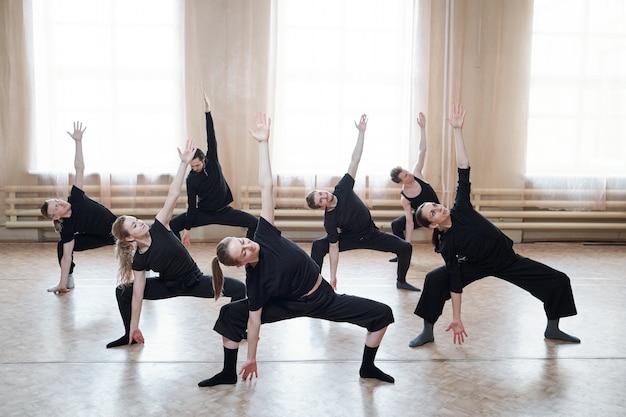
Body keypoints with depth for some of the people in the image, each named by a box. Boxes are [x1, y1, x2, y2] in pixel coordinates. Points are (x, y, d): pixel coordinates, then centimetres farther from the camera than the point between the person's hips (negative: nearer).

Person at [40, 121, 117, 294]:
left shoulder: (75, 199, -23)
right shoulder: (67, 229, -23)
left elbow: (79, 169, -27)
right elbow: (66, 256, -23)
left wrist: (78, 142, -32)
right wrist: (62, 284, -27)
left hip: (116, 227, 0)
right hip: (100, 238, 0)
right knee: (62, 246, -10)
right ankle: (68, 281, 9)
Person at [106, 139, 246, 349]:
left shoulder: (157, 228, -18)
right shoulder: (138, 261, -17)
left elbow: (172, 196, -27)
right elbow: (137, 295, -12)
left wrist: (184, 164, -34)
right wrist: (134, 327, -10)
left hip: (194, 280, 0)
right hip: (169, 286, 0)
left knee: (239, 288, -18)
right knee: (123, 291, -7)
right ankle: (130, 336, 16)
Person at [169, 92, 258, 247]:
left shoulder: (212, 161, -9)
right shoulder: (191, 179, -12)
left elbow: (211, 138, -19)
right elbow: (192, 205, -11)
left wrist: (208, 111, -28)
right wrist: (187, 229, -14)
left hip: (224, 211, 1)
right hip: (204, 213, -1)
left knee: (254, 223, -16)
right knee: (173, 225, -17)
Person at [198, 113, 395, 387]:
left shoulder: (264, 236, -24)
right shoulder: (255, 280, -27)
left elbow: (266, 187, -26)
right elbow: (254, 320, -18)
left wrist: (263, 143, -27)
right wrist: (251, 359, -12)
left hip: (324, 298, 3)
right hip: (292, 305, -2)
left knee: (382, 314, -5)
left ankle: (368, 367, 18)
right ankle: (229, 373, 10)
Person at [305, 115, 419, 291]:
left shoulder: (342, 189, -23)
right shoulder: (329, 220, -26)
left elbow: (355, 160, -24)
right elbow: (334, 248, -22)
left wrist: (361, 132, -30)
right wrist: (333, 277, -24)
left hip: (372, 234, 4)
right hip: (351, 238, -3)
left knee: (405, 247, -5)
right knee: (318, 245, -28)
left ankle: (401, 281, 18)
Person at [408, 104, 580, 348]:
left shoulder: (459, 209, -20)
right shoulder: (446, 245, -21)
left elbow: (463, 171, -26)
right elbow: (455, 281, -20)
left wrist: (458, 130, -32)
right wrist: (456, 318, -22)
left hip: (507, 259, 3)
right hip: (477, 266, -2)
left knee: (559, 281, -3)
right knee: (435, 280, -24)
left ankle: (552, 329, 20)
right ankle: (428, 332, -6)